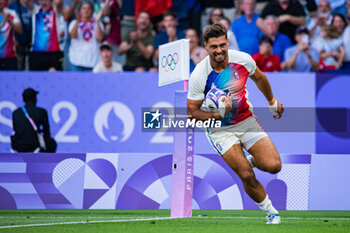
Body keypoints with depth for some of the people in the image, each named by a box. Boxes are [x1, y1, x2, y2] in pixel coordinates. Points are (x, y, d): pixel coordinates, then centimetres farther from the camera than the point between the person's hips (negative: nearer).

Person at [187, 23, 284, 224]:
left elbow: (259, 78, 11)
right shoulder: (199, 76, -22)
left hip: (247, 121, 3)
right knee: (247, 175, -19)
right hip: (220, 130, -3)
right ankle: (271, 212, 4)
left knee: (273, 166, -13)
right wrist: (218, 115, -28)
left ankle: (252, 160, 22)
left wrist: (272, 101, 24)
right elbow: (191, 111, -12)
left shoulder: (243, 60, -13)